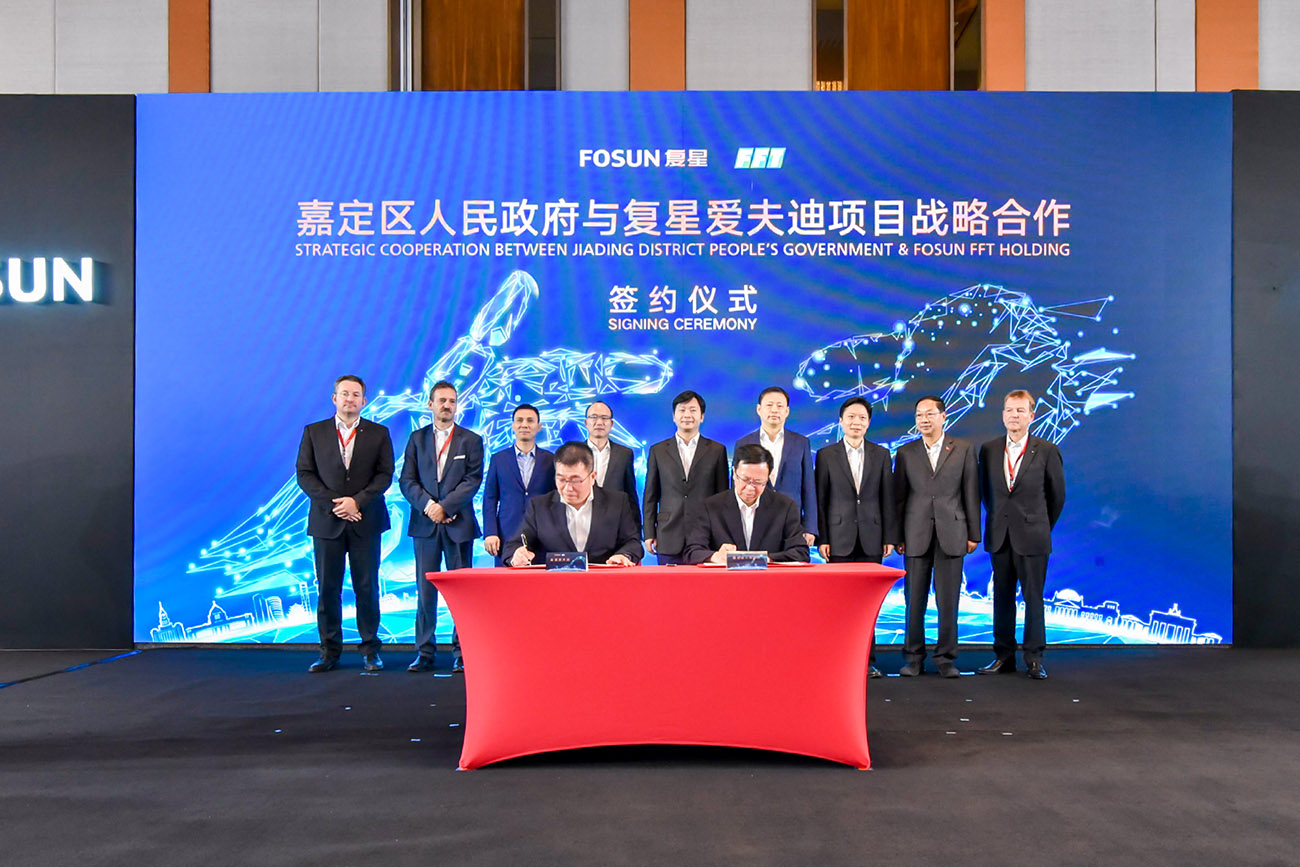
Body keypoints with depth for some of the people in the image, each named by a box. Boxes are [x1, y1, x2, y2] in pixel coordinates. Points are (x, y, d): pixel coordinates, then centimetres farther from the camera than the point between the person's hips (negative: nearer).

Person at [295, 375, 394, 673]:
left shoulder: (379, 433, 7)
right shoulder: (313, 432, 8)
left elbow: (385, 474, 1)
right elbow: (305, 474, 2)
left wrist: (357, 501, -13)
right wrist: (333, 504, -10)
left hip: (365, 521, 0)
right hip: (326, 521, 1)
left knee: (367, 587, 2)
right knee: (327, 589, 2)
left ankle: (370, 650, 11)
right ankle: (329, 651, 11)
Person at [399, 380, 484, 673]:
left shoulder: (471, 440, 6)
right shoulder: (417, 438, 11)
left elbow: (473, 480, -3)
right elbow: (407, 480, 5)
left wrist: (444, 506, -13)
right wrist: (428, 505, -11)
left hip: (459, 525, -1)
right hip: (424, 524, 1)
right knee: (425, 591, 2)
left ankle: (461, 653, 7)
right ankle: (424, 652, 8)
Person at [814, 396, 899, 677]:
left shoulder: (881, 455, 9)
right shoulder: (826, 455, 4)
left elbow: (888, 499, 7)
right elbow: (820, 499, 1)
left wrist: (890, 537, 2)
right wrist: (821, 538, -5)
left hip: (871, 538, 1)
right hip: (840, 538, -1)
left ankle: (866, 660, 9)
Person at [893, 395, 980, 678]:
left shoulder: (963, 449, 6)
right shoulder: (905, 453, 8)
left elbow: (971, 493, 5)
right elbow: (899, 496, 8)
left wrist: (973, 534, 2)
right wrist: (896, 536, 3)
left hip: (951, 533, -1)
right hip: (916, 535, 1)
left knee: (948, 601, 2)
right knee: (914, 600, 4)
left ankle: (946, 658, 12)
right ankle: (914, 658, 13)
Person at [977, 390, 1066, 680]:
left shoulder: (1047, 450, -3)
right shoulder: (988, 449, 5)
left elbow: (1057, 495, 5)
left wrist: (1042, 527, 10)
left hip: (1032, 536, -3)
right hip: (999, 536, 3)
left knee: (1033, 598, 2)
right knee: (1002, 598, 8)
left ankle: (1034, 659, 11)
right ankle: (1004, 656, 17)